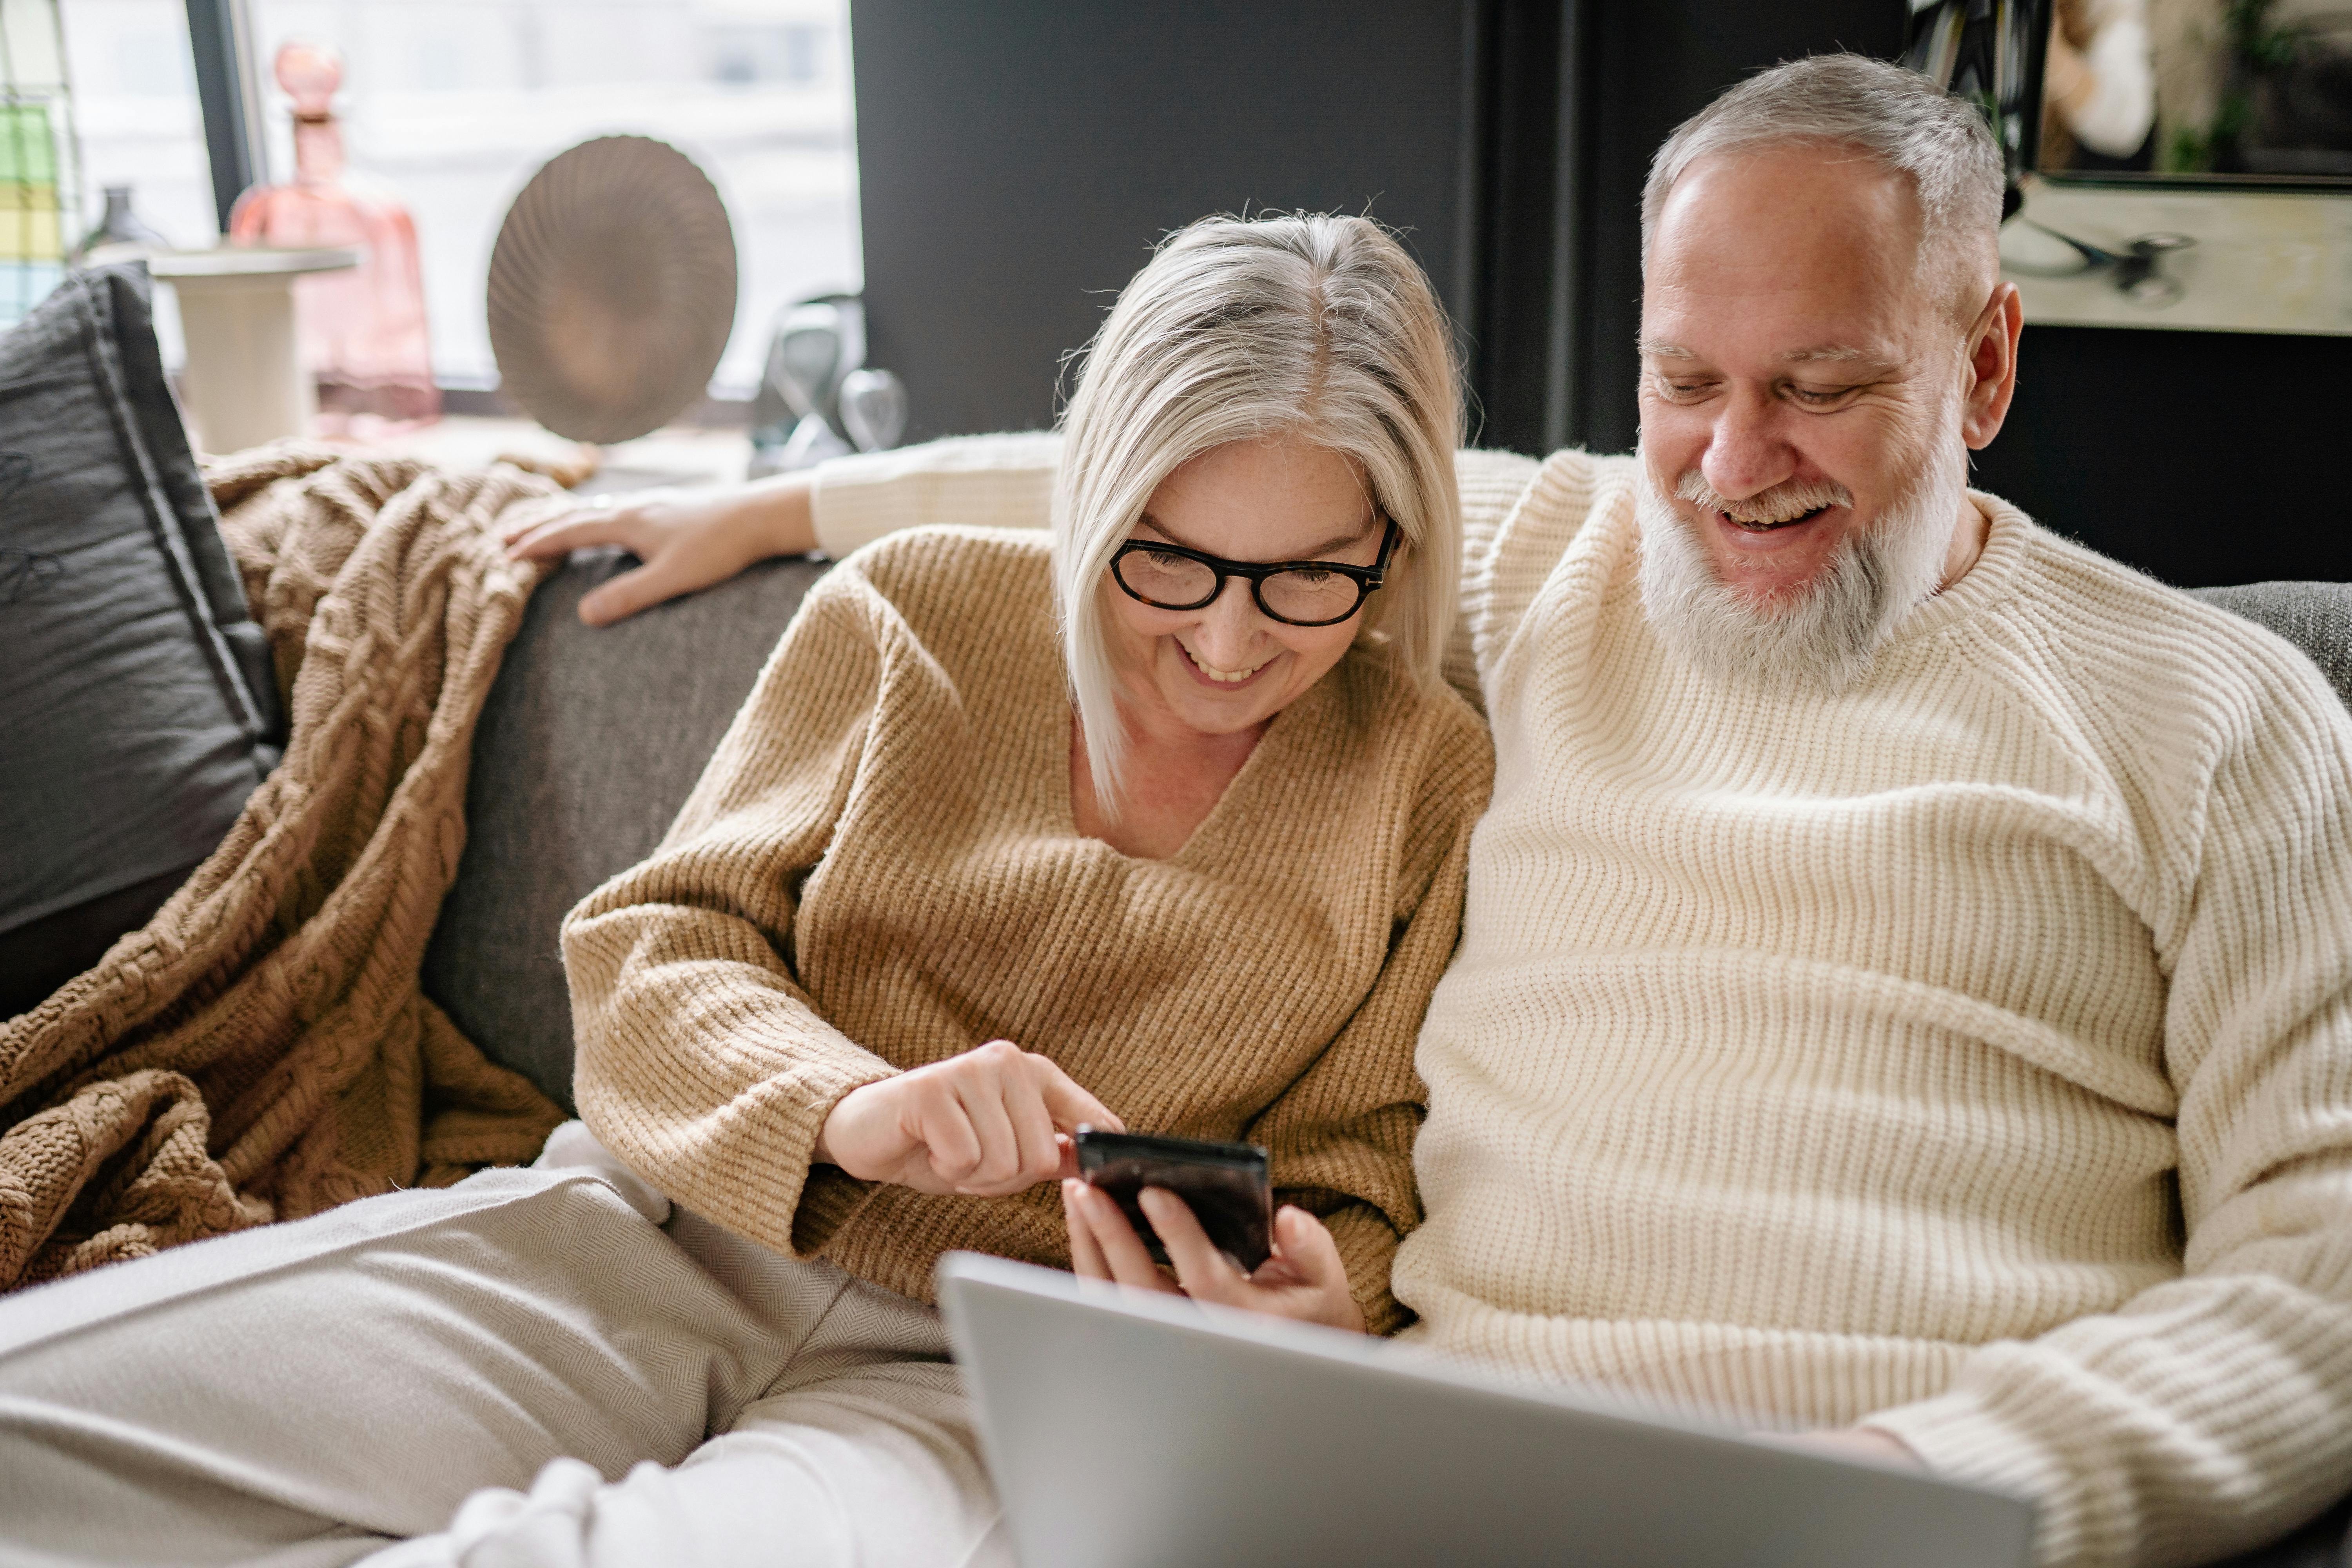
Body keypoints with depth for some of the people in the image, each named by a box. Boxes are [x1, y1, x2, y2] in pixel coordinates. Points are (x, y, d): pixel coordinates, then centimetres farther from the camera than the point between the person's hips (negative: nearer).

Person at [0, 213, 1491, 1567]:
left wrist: (1308, 1300, -14)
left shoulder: (1428, 777, 3)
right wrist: (843, 1106, -16)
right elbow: (649, 947, 4)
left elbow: (1353, 1175, 9)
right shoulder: (913, 613, 4)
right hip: (656, 1235, 1)